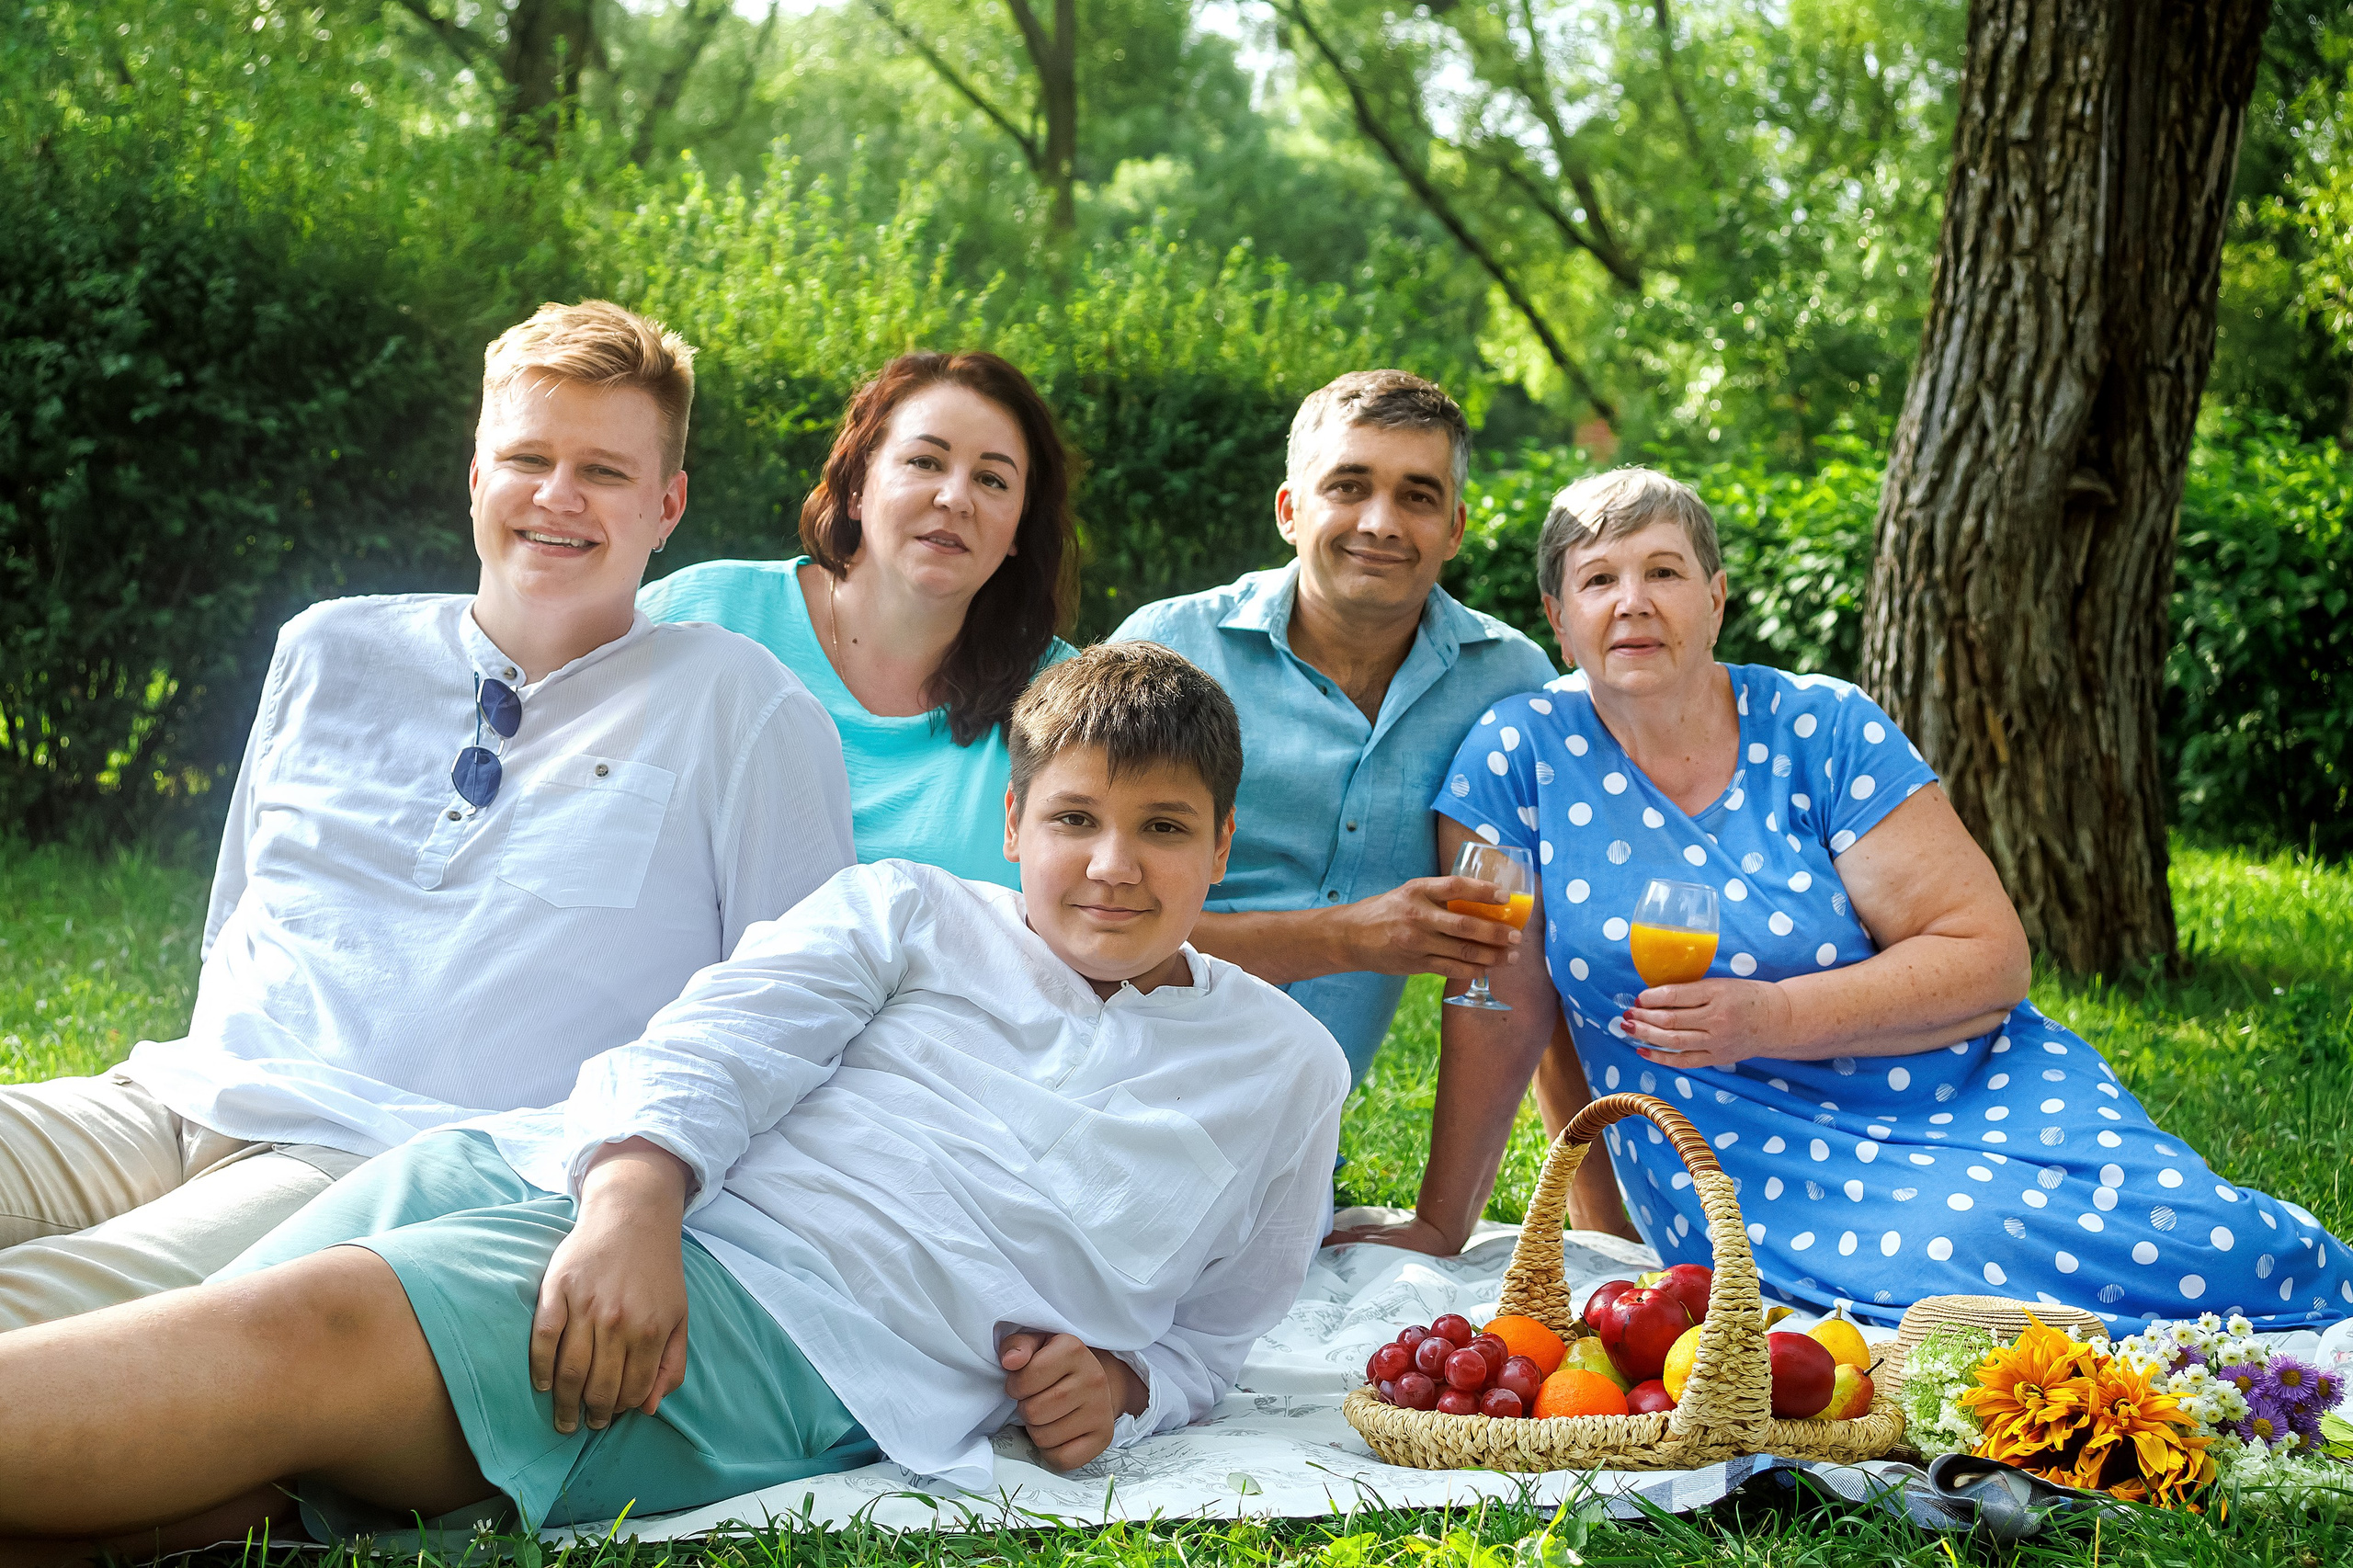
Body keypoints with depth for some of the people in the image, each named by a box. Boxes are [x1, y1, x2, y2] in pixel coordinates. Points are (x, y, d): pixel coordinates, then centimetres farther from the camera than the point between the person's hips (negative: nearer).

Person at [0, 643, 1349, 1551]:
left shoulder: (1285, 1067, 24)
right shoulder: (907, 913, 22)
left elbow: (1211, 1332, 30)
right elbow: (712, 1051, 5)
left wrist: (1121, 1383, 5)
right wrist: (632, 1197, -17)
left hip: (803, 1346, -3)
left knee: (311, 1330, -31)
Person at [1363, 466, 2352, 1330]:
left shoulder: (1823, 730, -1)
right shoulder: (1517, 757, -1)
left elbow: (1989, 957, -5)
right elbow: (1501, 1009, 4)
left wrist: (1769, 1018, -17)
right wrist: (1439, 1229, 6)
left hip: (1957, 1090, 2)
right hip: (1745, 1161, -1)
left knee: (2190, 1250, -24)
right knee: (1998, 1257, -31)